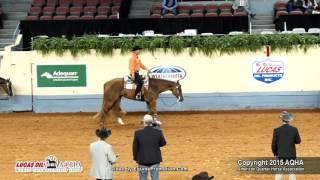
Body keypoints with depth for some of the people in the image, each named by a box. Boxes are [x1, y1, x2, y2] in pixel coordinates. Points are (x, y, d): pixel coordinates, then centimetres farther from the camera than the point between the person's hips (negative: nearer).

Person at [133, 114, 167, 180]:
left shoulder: (138, 133, -15)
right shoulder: (158, 132, -14)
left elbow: (135, 147, -6)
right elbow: (163, 143, 2)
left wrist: (136, 158, 9)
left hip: (142, 159, -1)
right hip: (155, 159, 1)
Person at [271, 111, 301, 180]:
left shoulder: (277, 130, -11)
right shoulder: (294, 129, -9)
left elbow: (274, 144, -6)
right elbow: (298, 141, 3)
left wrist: (275, 153, 11)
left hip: (281, 155, -1)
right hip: (291, 155, 1)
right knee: (292, 174, 10)